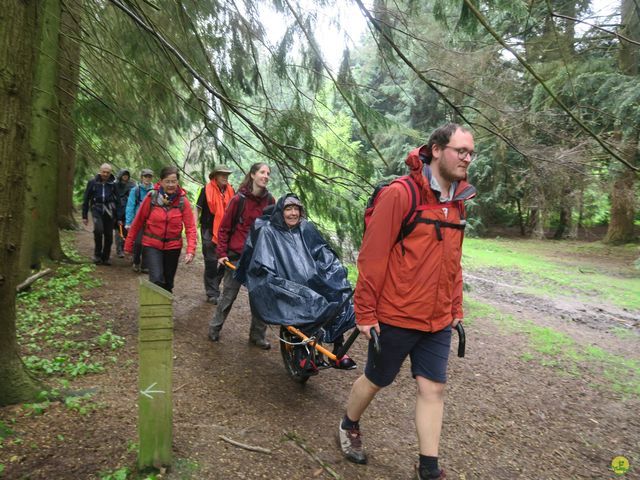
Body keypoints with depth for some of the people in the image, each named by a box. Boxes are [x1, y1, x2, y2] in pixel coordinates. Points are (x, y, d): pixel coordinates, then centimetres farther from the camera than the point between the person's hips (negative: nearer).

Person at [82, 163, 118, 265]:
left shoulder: (113, 183, 4)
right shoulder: (92, 182, 3)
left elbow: (118, 199, 7)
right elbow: (86, 199, 8)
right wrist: (84, 216, 6)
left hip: (109, 211, 1)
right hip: (97, 209, -1)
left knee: (109, 235, 4)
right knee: (98, 230, -23)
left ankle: (106, 257, 20)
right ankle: (97, 255, -4)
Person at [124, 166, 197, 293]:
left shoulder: (183, 201, -8)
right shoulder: (151, 197, -10)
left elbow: (190, 227, -11)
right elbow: (137, 222, -3)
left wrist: (190, 251, -22)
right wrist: (128, 245, 1)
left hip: (173, 247, 2)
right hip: (152, 245, -2)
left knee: (168, 283, 15)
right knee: (157, 280, -20)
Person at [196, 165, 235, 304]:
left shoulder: (230, 191, 7)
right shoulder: (206, 190, -5)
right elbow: (198, 209, -2)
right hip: (209, 231, -4)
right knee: (211, 262, 2)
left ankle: (213, 284, 29)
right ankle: (212, 293, 11)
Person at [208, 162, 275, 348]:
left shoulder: (269, 200, 2)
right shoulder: (239, 199, -8)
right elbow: (224, 227, -2)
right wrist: (222, 253, -6)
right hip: (237, 255, -3)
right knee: (229, 295, 8)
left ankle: (258, 335, 19)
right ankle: (214, 328, 28)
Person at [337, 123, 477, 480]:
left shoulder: (458, 202, 6)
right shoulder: (399, 195, -17)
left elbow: (454, 262, 14)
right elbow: (373, 257, -17)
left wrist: (456, 309, 15)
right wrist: (365, 313, -15)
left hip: (438, 321, 6)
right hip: (396, 317, -6)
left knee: (434, 389, 9)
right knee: (376, 381, 14)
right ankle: (349, 426, 43)